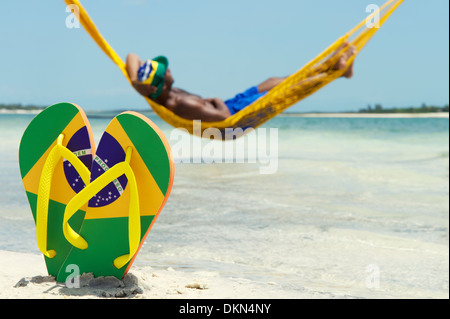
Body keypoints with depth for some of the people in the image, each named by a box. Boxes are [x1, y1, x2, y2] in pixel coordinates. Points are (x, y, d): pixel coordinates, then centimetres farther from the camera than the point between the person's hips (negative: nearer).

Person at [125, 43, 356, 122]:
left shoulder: (156, 93, -13)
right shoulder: (179, 105, -40)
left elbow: (132, 57, -2)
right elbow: (223, 116, -41)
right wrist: (218, 101, -19)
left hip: (226, 106, 10)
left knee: (272, 82, 19)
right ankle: (337, 68, 20)